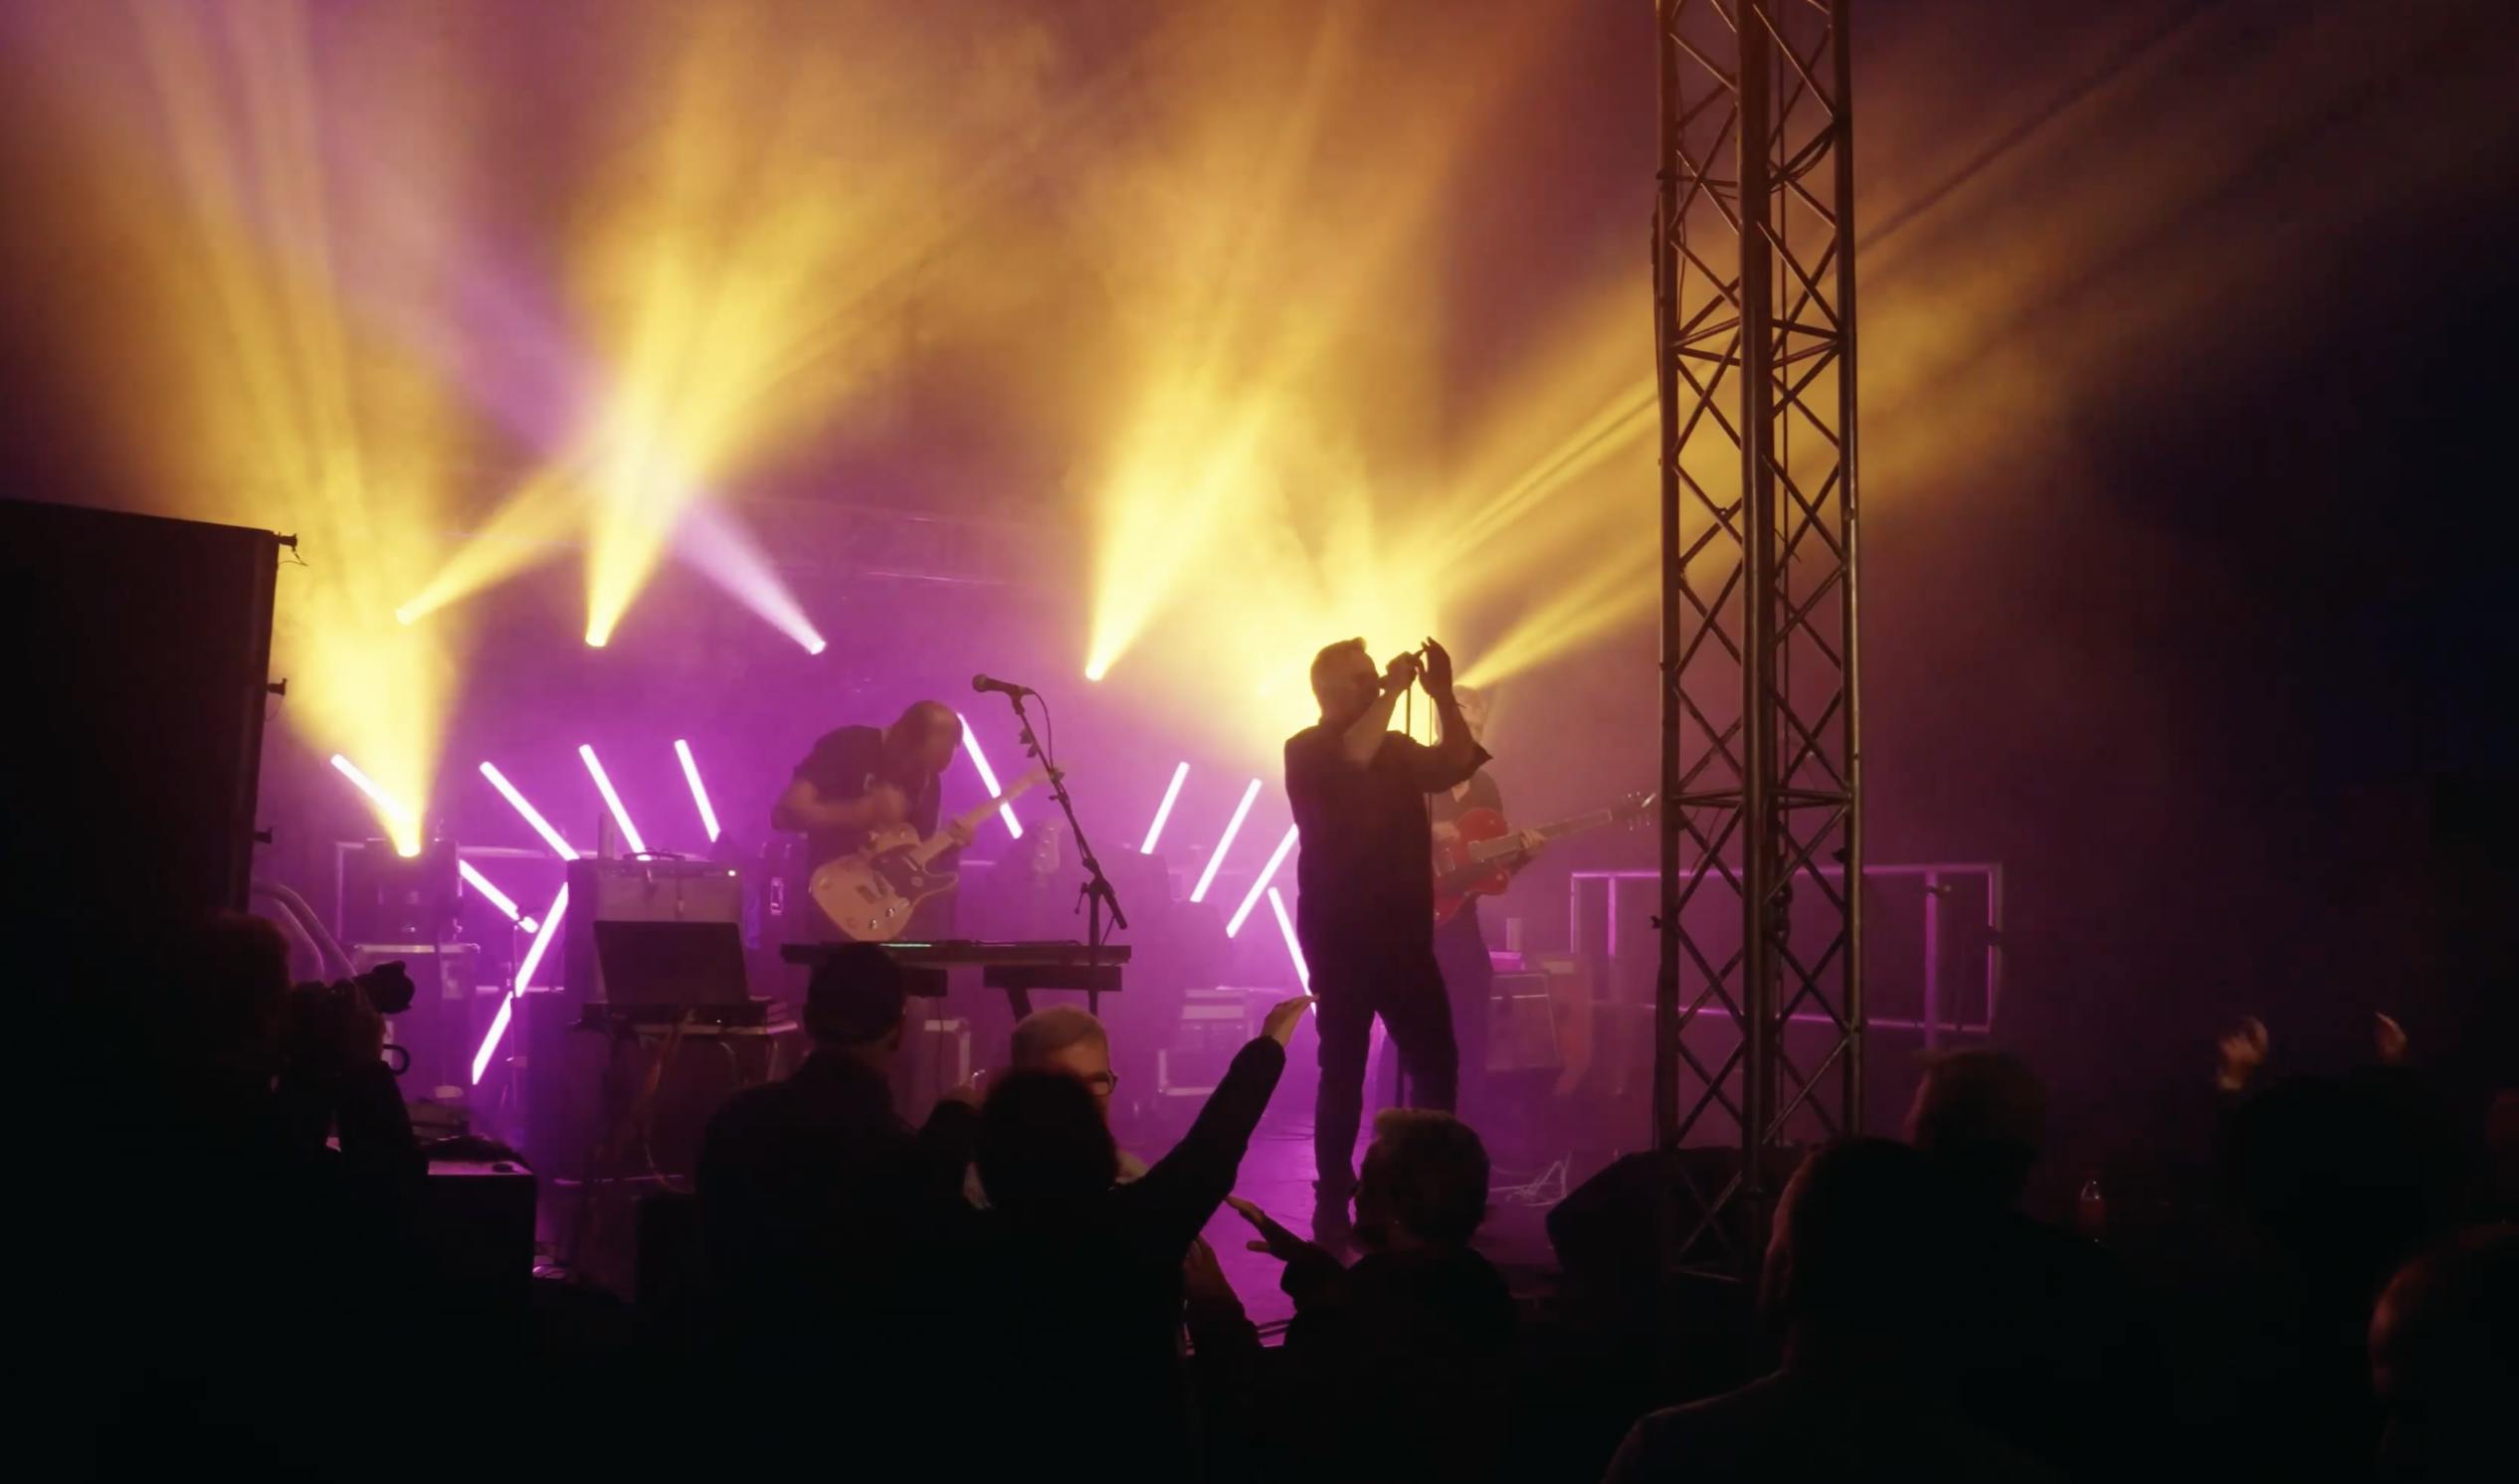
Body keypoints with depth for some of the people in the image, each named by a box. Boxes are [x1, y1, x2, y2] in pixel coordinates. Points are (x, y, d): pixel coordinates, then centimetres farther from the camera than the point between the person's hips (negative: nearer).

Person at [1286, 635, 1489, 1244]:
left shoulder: (1397, 749, 15)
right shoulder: (1306, 749, -4)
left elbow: (1458, 763, 2)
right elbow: (1351, 758, -25)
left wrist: (1443, 695, -8)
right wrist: (1393, 692, -24)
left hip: (1403, 934, 6)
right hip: (1341, 935, -6)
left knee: (1437, 1062, 6)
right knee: (1343, 1069, -5)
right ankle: (1333, 1206, 1)